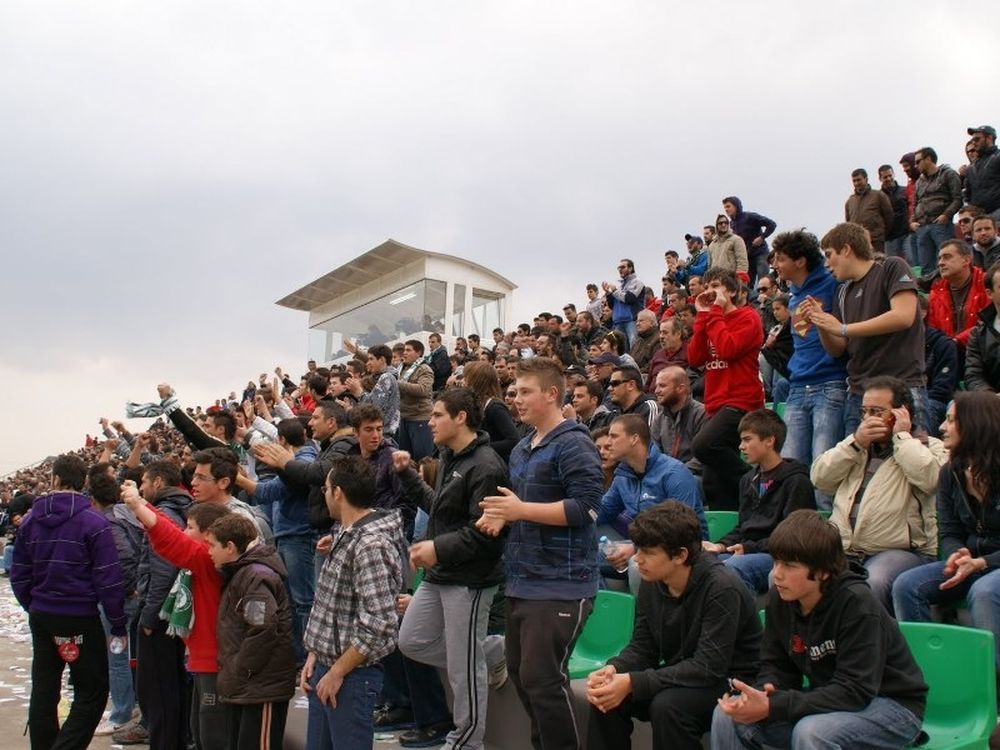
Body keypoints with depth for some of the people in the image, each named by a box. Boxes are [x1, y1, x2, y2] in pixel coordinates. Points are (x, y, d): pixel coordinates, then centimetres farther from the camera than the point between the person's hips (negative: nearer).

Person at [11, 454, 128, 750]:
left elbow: (19, 575, 8)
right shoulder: (93, 522, -13)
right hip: (80, 618, -5)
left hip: (41, 616, 5)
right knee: (92, 692, 2)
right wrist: (119, 624, -7)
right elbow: (108, 579, -14)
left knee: (43, 690, 14)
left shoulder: (31, 520, 3)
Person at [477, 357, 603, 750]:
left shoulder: (574, 445, -13)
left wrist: (521, 510, -23)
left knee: (543, 679, -8)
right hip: (522, 581, 10)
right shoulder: (522, 449, 16)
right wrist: (500, 515, 6)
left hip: (560, 585, -10)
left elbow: (586, 506, -22)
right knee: (520, 674, 16)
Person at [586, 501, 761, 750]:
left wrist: (633, 683, -32)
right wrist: (612, 669, -21)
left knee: (667, 706, -32)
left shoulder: (721, 589, -25)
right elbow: (642, 648, 3)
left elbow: (709, 668, -27)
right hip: (680, 678, 6)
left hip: (728, 682, -6)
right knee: (606, 694, -14)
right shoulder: (651, 583, -4)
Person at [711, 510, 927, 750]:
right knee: (729, 715, -13)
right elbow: (776, 665, 3)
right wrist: (763, 693, -23)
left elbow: (855, 691, -29)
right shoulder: (779, 598, -6)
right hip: (831, 700, 6)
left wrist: (772, 707, -35)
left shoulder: (856, 604, -25)